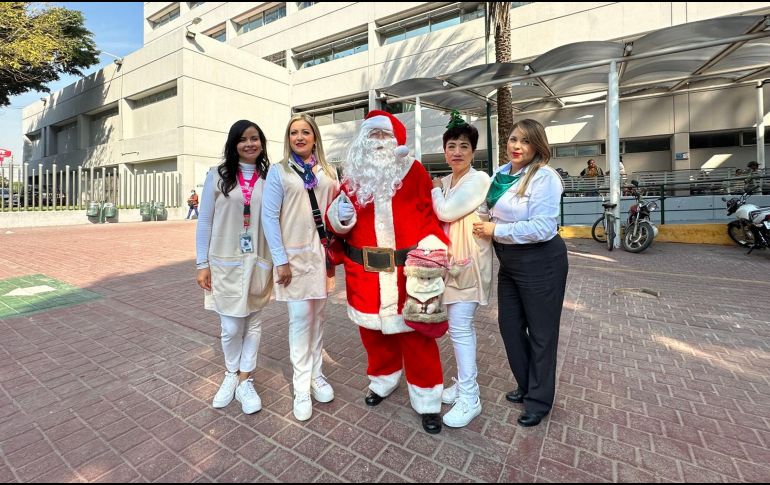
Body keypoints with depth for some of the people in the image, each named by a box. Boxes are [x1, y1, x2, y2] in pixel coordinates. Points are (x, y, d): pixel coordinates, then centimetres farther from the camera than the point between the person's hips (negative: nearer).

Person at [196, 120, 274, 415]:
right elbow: (204, 222, 2)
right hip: (224, 263, -1)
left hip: (258, 263, 1)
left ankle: (245, 381, 27)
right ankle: (230, 375, 34)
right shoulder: (218, 176, 1)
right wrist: (202, 264, -1)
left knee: (253, 323, 9)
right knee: (231, 327, 6)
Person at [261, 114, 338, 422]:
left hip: (323, 252, 3)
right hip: (294, 253, -3)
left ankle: (316, 374, 26)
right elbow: (269, 216, -4)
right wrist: (280, 260, -10)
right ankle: (302, 387, 12)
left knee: (317, 315, 10)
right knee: (300, 317, -3)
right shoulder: (278, 171, 2)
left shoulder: (328, 172, 11)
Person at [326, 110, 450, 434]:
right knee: (372, 329, 16)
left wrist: (432, 251, -17)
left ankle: (426, 401, 24)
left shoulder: (414, 171, 1)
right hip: (365, 271, 3)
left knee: (415, 334, 5)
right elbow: (335, 221, 10)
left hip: (407, 270, -3)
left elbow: (429, 217, -3)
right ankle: (383, 379, 43)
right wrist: (340, 214, -12)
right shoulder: (353, 176, 9)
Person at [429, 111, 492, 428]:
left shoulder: (479, 179, -11)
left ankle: (470, 398, 8)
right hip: (449, 260, 8)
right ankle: (464, 383, 30)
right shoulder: (445, 183, 12)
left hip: (469, 262, -8)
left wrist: (435, 189, -3)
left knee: (459, 327, -7)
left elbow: (447, 211, -20)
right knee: (460, 325, 15)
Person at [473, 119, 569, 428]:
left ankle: (539, 399, 30)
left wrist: (496, 231, -20)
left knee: (540, 332, 9)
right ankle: (526, 385, 41)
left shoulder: (544, 177, -16)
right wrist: (485, 227, -1)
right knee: (510, 326, 17)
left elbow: (543, 228, -25)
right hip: (508, 262, 8)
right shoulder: (500, 174, 6)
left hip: (540, 263, -8)